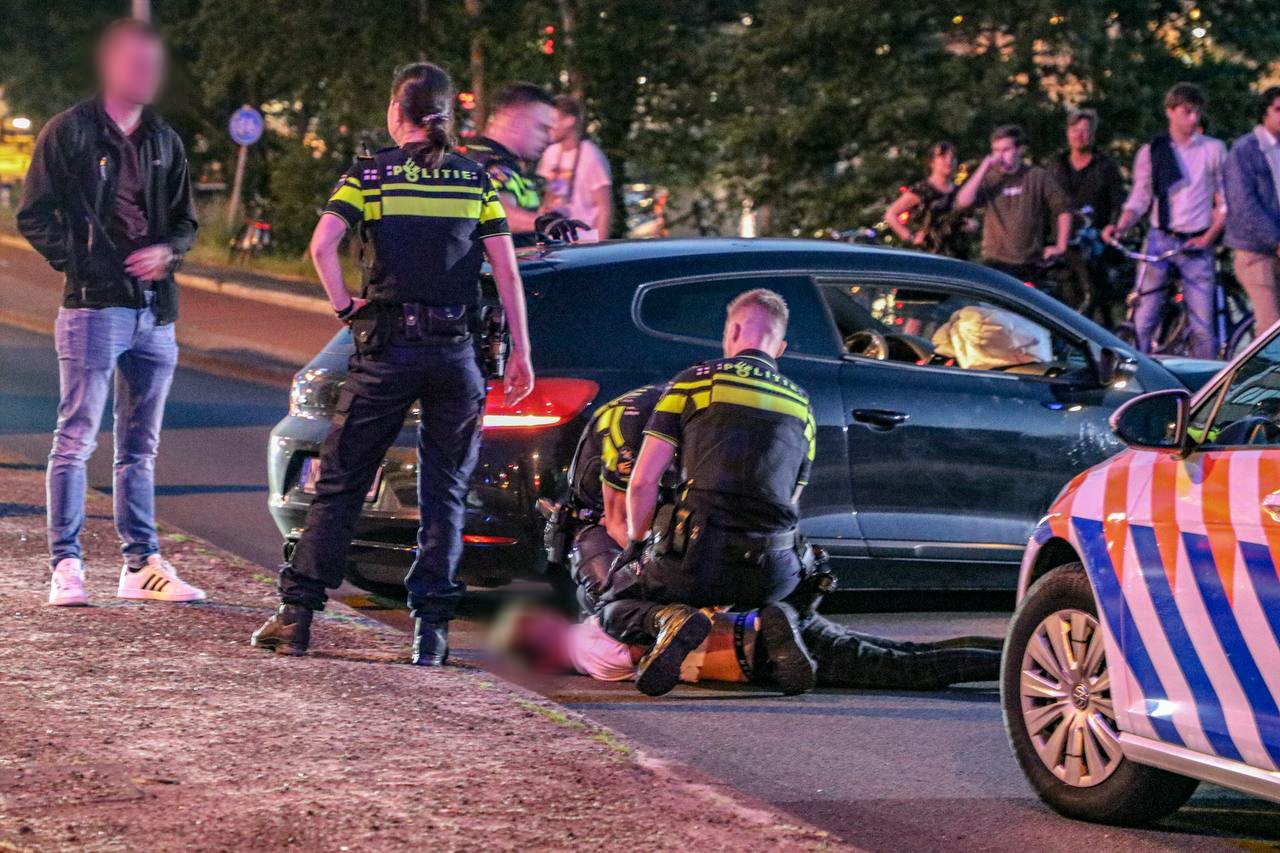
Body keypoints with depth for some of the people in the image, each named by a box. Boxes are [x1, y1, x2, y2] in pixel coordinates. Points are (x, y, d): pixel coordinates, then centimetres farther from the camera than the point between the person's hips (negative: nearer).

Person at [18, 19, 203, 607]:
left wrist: (166, 250, 0)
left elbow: (186, 222, 20)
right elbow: (35, 215, -2)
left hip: (155, 311, 6)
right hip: (95, 305, -6)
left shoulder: (164, 141, 15)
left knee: (140, 447, 10)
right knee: (77, 438, -7)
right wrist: (75, 263, -10)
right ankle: (66, 565, -5)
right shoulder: (70, 132, -2)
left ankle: (142, 565, 15)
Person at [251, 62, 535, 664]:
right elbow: (506, 269, 3)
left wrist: (344, 306, 0)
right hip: (456, 351, 1)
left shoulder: (370, 174, 2)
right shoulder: (477, 179, 8)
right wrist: (520, 350, 5)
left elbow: (322, 243, -13)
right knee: (445, 492, 8)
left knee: (341, 483, 6)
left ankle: (296, 616, 5)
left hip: (389, 345, -1)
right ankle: (431, 628, 1)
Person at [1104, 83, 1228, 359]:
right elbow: (1139, 199, 10)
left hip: (1197, 244, 0)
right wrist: (1120, 227, -8)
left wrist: (1208, 237, -6)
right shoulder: (1151, 152, 8)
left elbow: (1224, 201, 7)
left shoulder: (1214, 150, 7)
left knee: (1203, 325, -5)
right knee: (1143, 321, -7)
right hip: (1160, 240, 0)